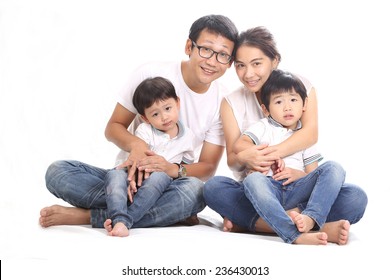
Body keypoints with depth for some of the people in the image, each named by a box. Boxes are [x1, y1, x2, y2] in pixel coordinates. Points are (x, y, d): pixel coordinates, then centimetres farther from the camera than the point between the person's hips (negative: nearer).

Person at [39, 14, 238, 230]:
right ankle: (171, 213, -27)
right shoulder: (150, 73, -7)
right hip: (126, 175, 1)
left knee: (194, 191, -37)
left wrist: (172, 169, -26)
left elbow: (208, 166, -3)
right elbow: (113, 127, -1)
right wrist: (134, 144, -25)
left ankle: (84, 216, -26)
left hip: (168, 184, -1)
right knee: (57, 171, -25)